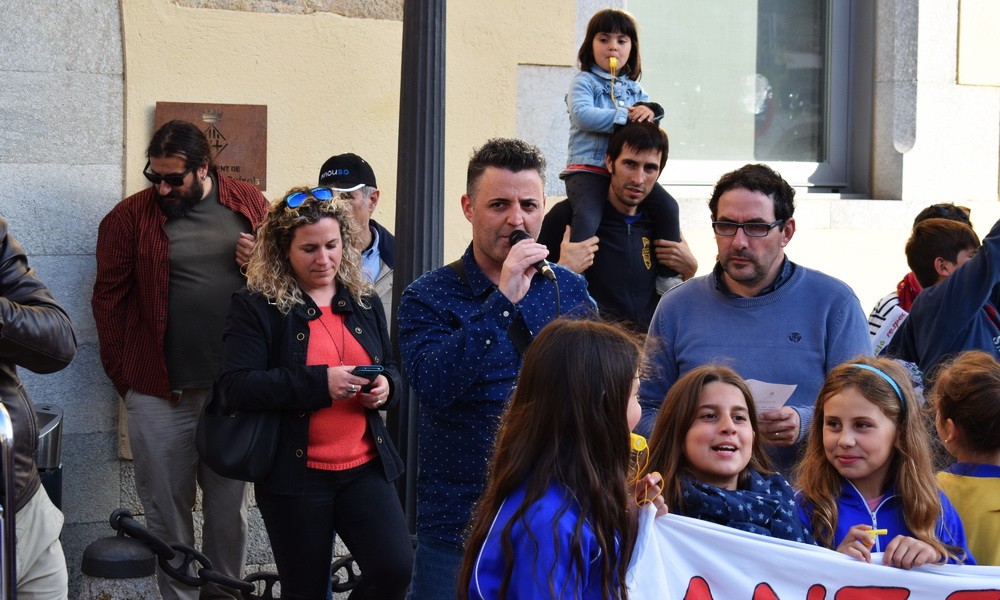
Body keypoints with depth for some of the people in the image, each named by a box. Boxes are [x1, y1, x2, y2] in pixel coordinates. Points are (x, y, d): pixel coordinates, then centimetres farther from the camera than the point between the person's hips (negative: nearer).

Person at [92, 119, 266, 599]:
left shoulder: (250, 206, 5)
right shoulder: (130, 216, -1)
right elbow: (108, 300, 2)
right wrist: (124, 376, 1)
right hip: (160, 395, -1)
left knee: (230, 507, 11)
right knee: (167, 511, 5)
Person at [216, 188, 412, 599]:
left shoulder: (365, 301, 11)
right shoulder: (256, 307, -4)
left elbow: (389, 367, 22)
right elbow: (235, 387, -15)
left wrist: (385, 387, -4)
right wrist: (319, 383, -23)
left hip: (364, 468, 4)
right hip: (295, 473, -3)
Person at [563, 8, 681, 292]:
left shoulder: (633, 88, 21)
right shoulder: (583, 82, 2)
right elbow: (582, 114, -15)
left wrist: (649, 110, -13)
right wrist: (625, 116, -17)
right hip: (588, 168, -6)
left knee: (667, 207, -7)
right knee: (588, 218, -30)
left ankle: (668, 278, 5)